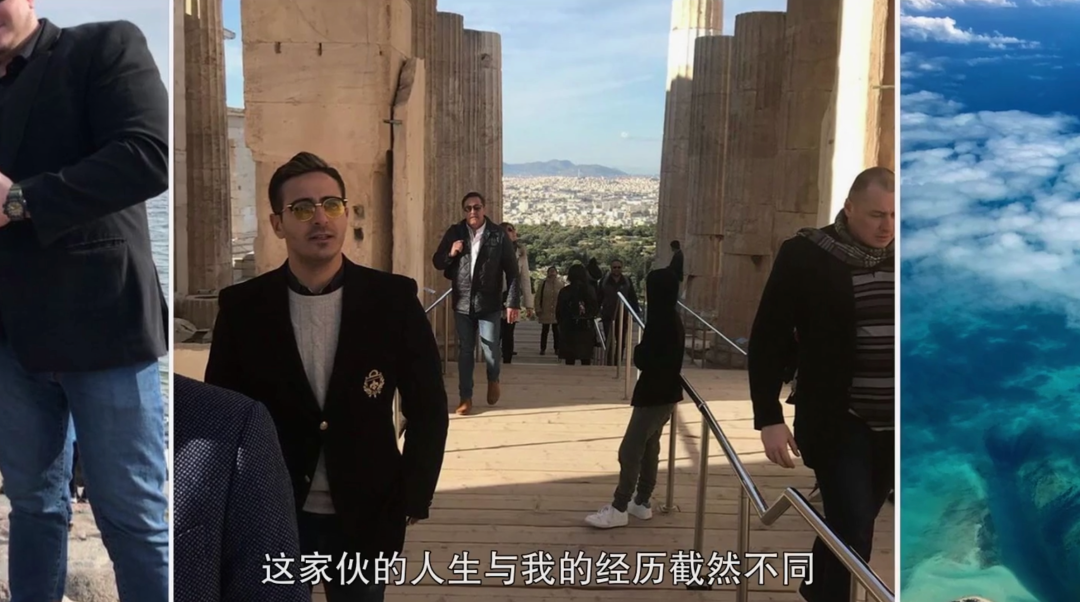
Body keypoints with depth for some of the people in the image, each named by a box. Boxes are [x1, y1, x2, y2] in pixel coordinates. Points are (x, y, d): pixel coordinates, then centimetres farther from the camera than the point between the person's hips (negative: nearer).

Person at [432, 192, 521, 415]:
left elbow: (512, 271, -4)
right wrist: (450, 253, -14)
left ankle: (493, 380, 34)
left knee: (490, 348, 2)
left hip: (489, 303, -2)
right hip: (462, 303, 2)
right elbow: (437, 262, 8)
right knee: (464, 351, 6)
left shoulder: (499, 235, -5)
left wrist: (513, 302, -9)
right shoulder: (454, 233, 3)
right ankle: (466, 397, 16)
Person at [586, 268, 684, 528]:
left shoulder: (661, 323, -23)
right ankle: (641, 503, 27)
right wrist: (644, 352, 1)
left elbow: (643, 361, -22)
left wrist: (638, 349, -5)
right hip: (665, 393, 10)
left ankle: (619, 509, 2)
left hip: (655, 395, -10)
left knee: (630, 450, -5)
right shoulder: (672, 320, 8)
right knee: (648, 448, 17)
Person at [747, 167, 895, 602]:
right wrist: (769, 419, -12)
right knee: (853, 534, -7)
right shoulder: (805, 256, -8)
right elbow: (768, 340, -7)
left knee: (849, 528, 18)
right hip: (839, 423, -4)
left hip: (890, 425, 5)